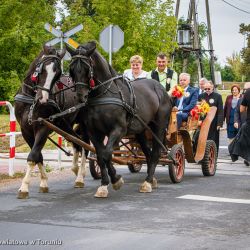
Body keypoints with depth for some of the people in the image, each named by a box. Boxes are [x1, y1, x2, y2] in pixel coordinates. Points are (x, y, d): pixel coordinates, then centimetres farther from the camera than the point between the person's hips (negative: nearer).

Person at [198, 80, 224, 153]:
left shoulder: (217, 96, 0)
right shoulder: (201, 96, 10)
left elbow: (220, 111, -4)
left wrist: (219, 123, -11)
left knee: (214, 142, 2)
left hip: (214, 124, -3)